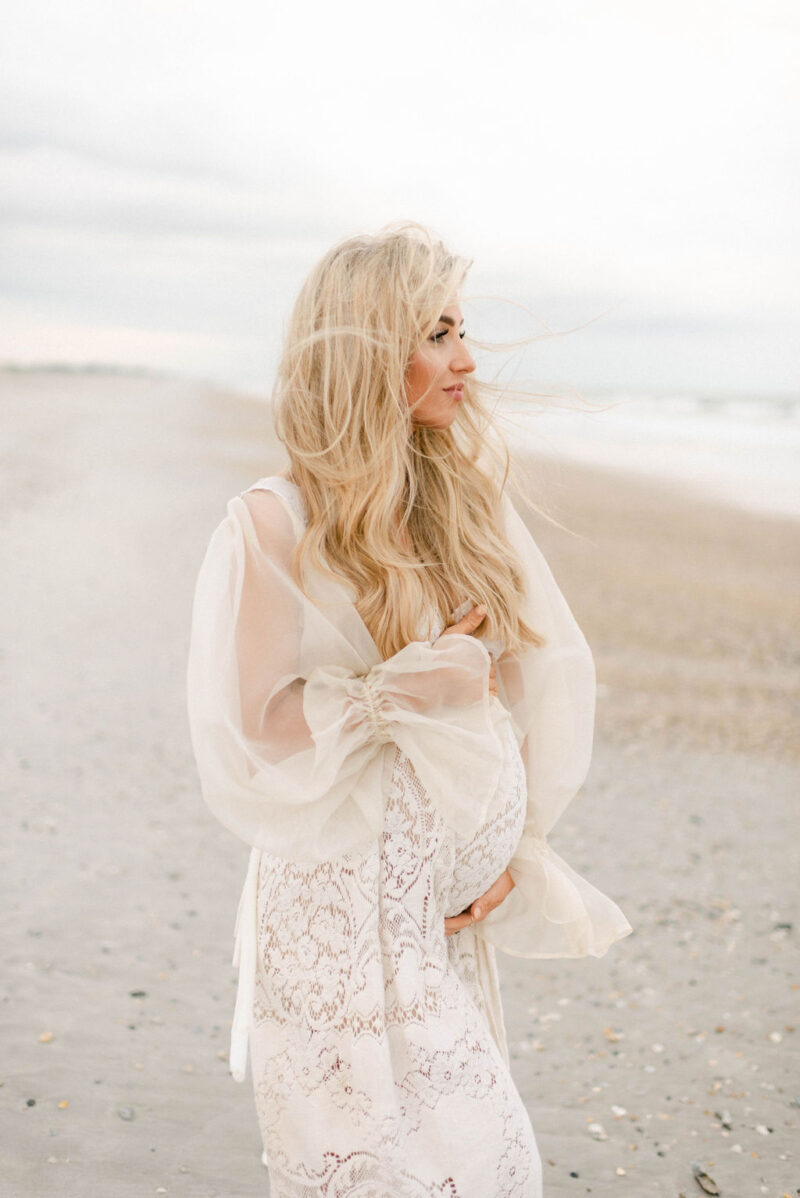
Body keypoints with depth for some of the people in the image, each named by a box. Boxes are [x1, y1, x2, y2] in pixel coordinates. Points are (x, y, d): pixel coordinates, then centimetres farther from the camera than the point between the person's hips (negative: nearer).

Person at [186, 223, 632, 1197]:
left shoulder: (468, 499, 2)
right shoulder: (273, 525, -14)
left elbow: (546, 672, 5)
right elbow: (250, 730, -13)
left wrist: (511, 846, 0)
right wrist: (415, 688, -17)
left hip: (448, 899, 5)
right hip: (339, 904, -5)